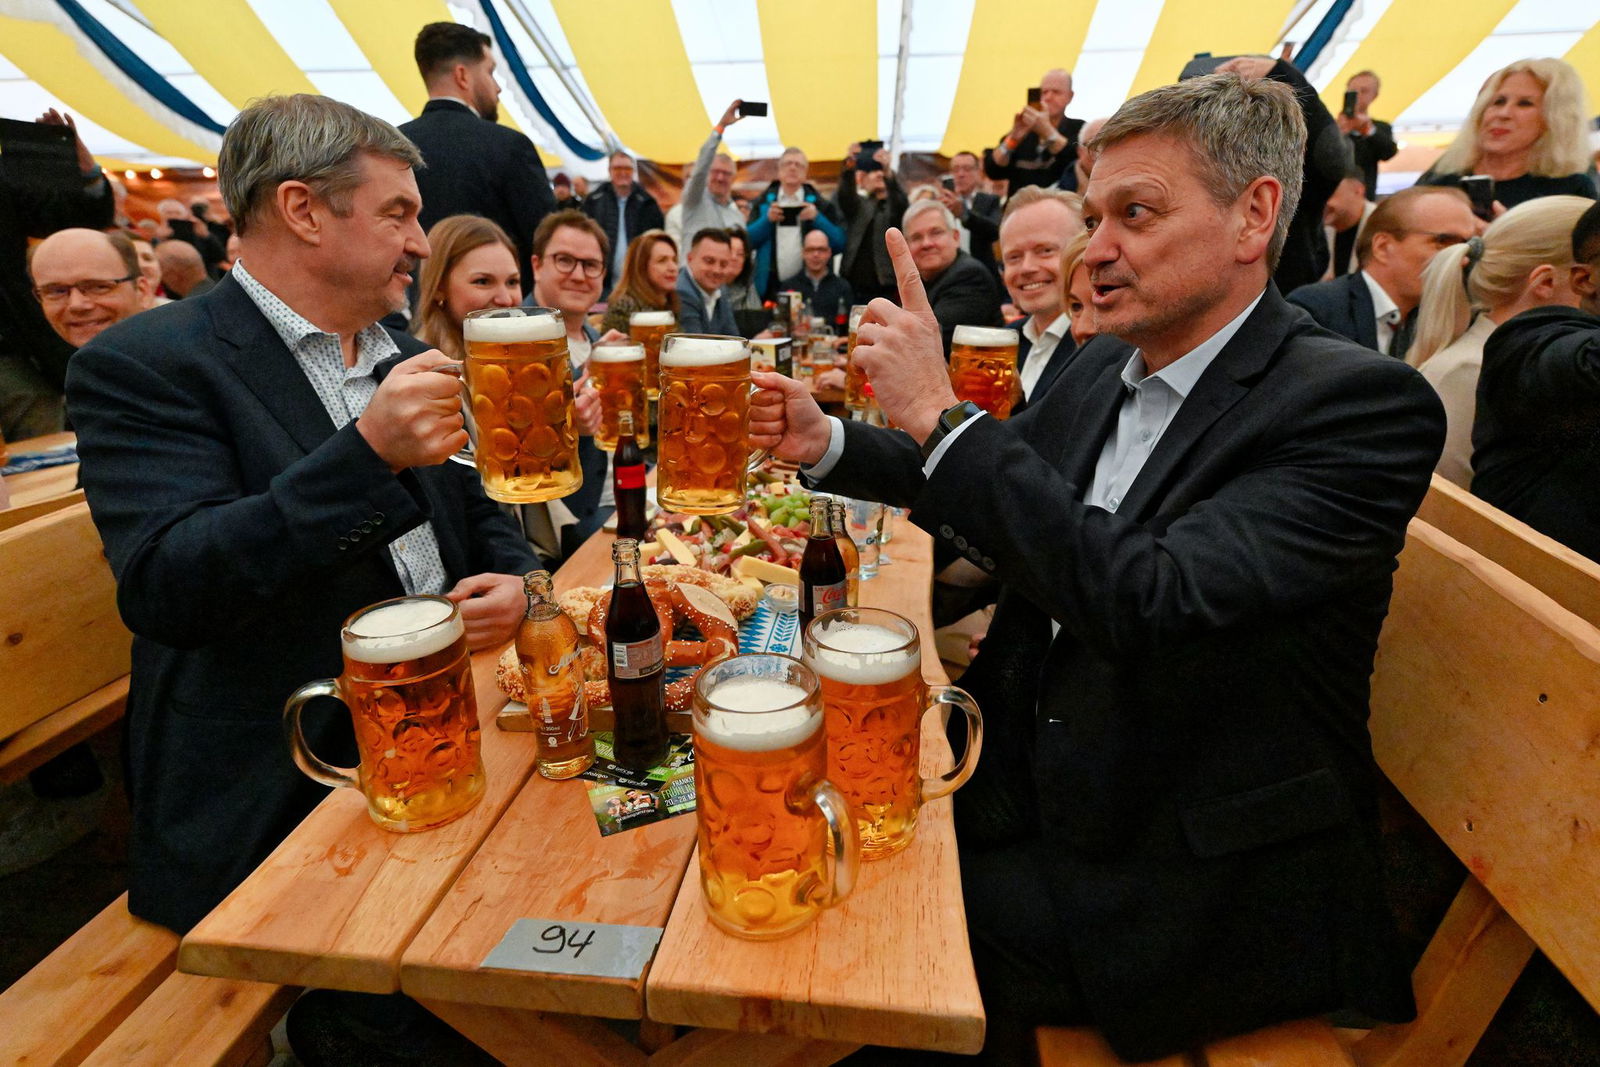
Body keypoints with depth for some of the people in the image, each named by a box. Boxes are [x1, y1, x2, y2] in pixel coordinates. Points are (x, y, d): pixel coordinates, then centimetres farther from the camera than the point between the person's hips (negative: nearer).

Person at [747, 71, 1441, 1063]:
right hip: (1036, 786, 7)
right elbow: (991, 495, 17)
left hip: (1205, 880, -6)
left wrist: (941, 412, -28)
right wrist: (828, 443, 3)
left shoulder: (1361, 404, -19)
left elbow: (1151, 602, -32)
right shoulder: (1104, 368, 3)